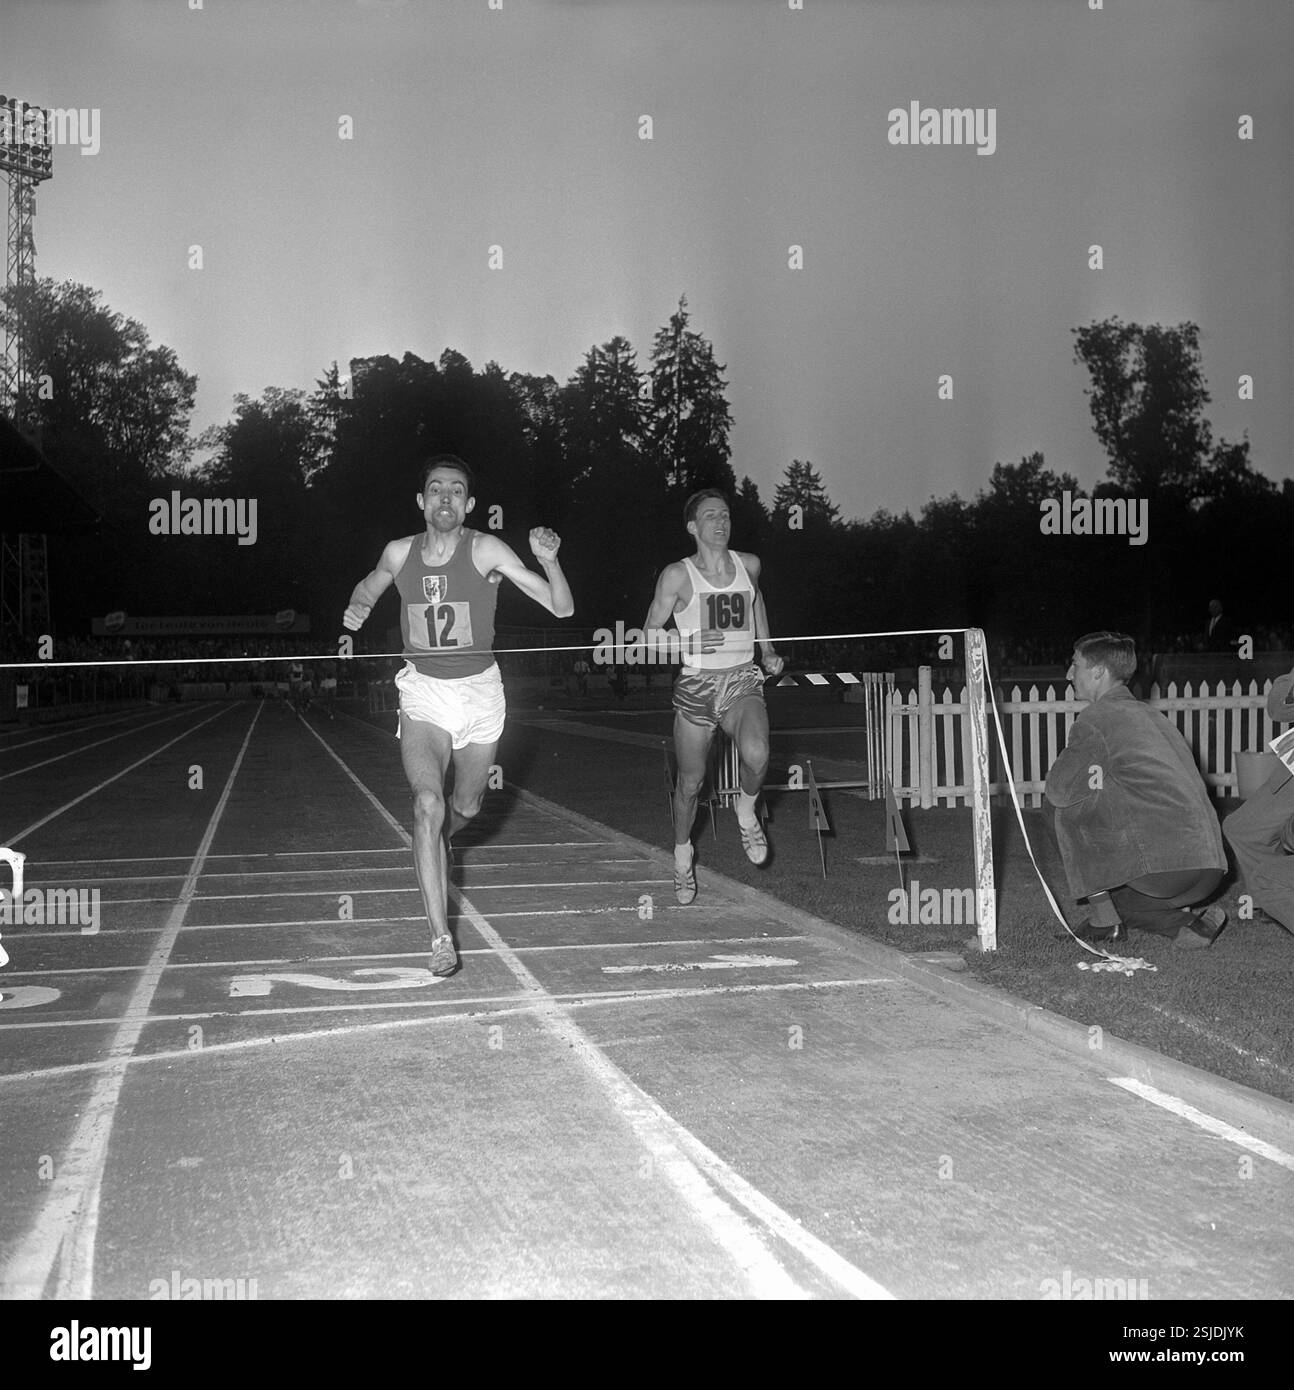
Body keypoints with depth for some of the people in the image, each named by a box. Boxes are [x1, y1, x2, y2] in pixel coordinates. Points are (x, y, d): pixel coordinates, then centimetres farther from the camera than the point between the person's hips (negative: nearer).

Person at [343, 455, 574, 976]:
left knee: (466, 807, 15)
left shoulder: (486, 550, -12)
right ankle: (440, 938, -21)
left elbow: (562, 608, -14)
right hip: (423, 690, 0)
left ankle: (433, 848, 54)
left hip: (480, 689, 0)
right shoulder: (399, 553, -3)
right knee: (428, 803, -21)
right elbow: (369, 585, 22)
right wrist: (358, 608, -1)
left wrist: (549, 560, -32)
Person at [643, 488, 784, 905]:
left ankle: (746, 811, 5)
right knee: (690, 781, 8)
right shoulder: (677, 575, -5)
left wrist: (768, 651, 28)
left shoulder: (748, 565, 6)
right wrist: (691, 644, -18)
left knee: (756, 755, -28)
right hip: (696, 685, -1)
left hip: (742, 682, 1)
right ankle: (682, 854, 35)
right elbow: (651, 634, -1)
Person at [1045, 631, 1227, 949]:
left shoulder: (1097, 718, -4)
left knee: (1067, 810, 4)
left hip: (1161, 868, -9)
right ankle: (1187, 924, 8)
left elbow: (1058, 789, -2)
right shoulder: (1152, 716, 22)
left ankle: (1104, 919, 6)